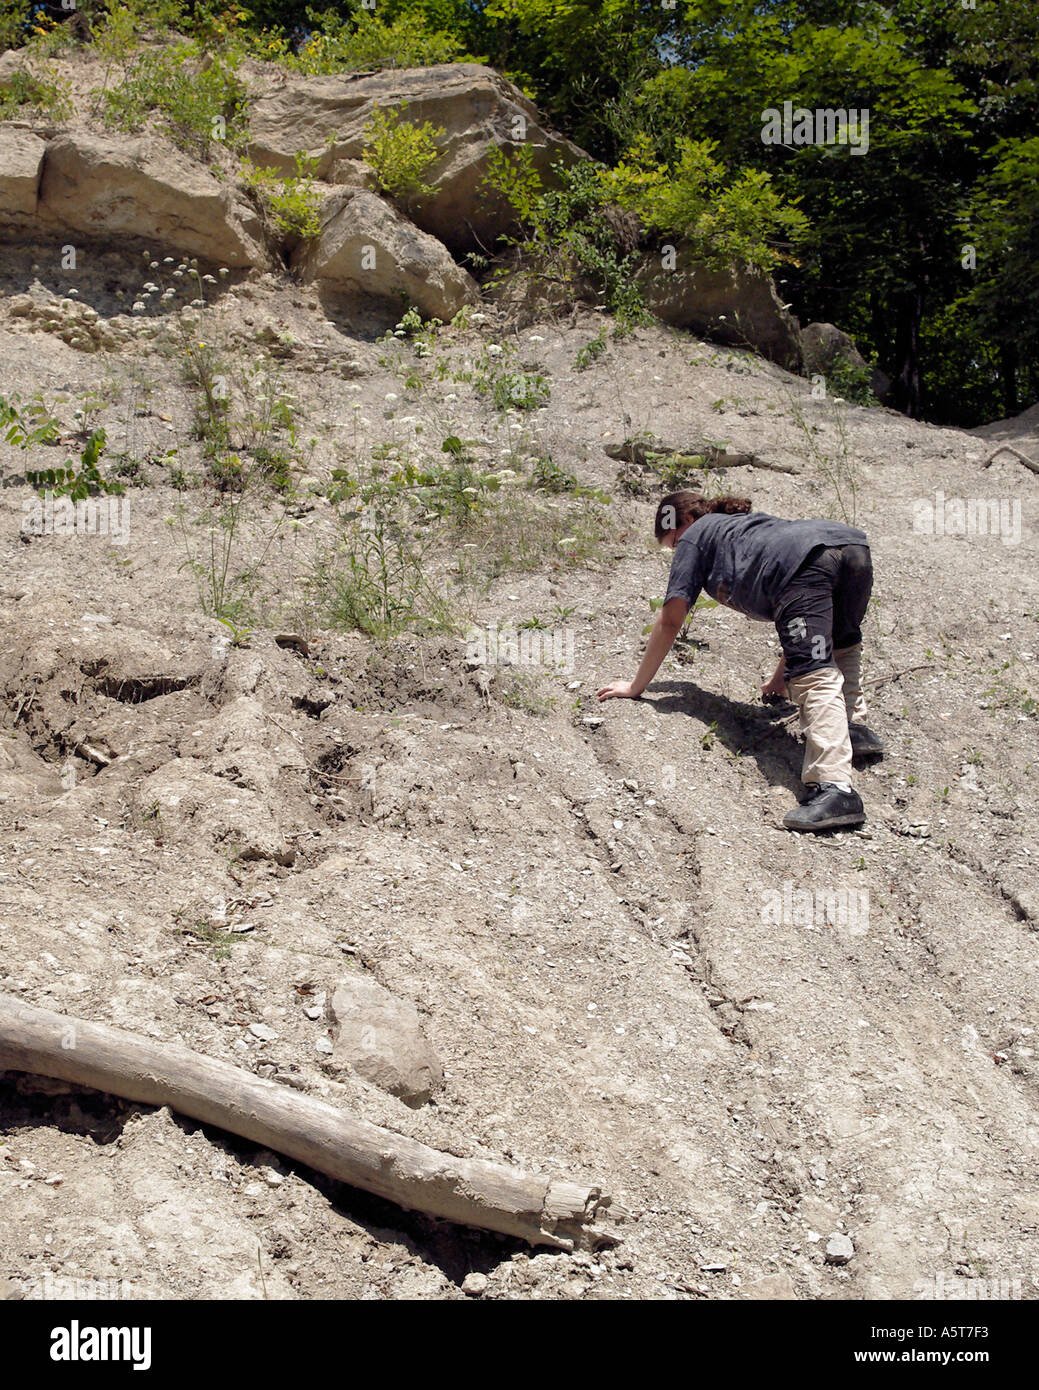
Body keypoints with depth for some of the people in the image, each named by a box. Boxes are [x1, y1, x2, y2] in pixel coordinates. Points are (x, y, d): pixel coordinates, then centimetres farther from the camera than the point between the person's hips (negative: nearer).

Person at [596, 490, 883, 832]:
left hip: (806, 561, -7)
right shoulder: (750, 525, 44)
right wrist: (783, 674, 58)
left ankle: (834, 787, -31)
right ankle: (854, 726, 18)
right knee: (838, 644, 34)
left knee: (815, 678, -16)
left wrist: (636, 686, 30)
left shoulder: (695, 535, 24)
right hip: (854, 544, 7)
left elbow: (670, 620, 22)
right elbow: (810, 620, 50)